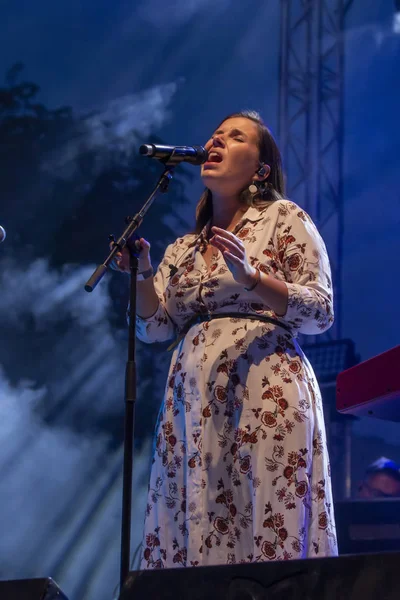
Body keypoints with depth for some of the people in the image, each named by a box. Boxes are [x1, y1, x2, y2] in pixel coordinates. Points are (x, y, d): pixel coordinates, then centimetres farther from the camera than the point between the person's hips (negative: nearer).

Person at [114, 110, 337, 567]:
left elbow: (321, 312, -1)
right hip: (193, 404, 5)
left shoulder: (284, 219, 7)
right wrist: (142, 275, -6)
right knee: (194, 529, -4)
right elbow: (156, 328, 12)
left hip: (264, 391, -5)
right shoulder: (181, 250, 21)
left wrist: (252, 277, -15)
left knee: (269, 530, -13)